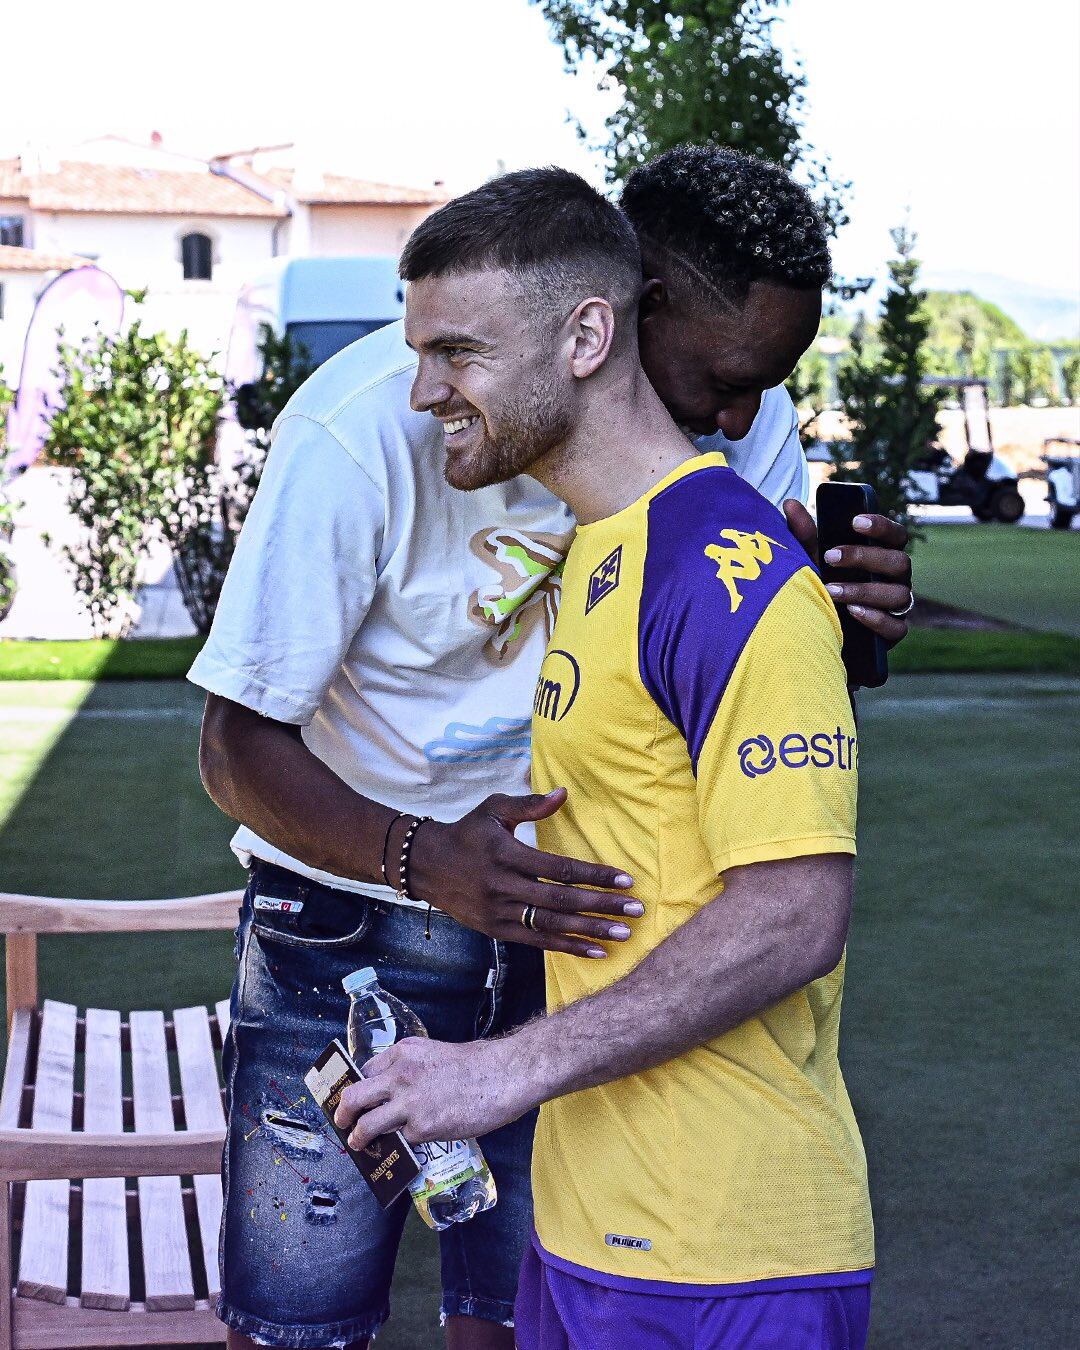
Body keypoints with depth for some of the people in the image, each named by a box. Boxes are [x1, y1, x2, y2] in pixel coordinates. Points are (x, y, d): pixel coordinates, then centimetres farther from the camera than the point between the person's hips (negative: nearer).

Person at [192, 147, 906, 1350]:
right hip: (351, 923, -3)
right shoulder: (371, 423, -23)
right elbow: (238, 744, -19)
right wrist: (426, 863, -37)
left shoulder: (746, 423, -9)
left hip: (566, 908, 3)